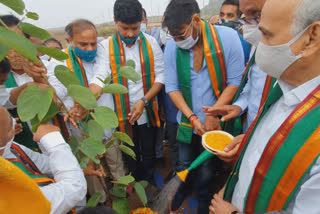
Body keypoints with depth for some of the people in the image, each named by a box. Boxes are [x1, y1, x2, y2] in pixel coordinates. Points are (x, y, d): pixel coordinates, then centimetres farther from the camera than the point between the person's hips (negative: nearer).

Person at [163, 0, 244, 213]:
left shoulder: (227, 37, -14)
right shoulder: (171, 47, -8)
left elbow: (235, 82, -10)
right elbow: (172, 87, -4)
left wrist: (213, 114, -17)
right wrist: (192, 117, -12)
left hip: (215, 122, -2)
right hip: (187, 121, 2)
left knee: (207, 166, 14)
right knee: (184, 163, 19)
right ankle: (183, 188, 52)